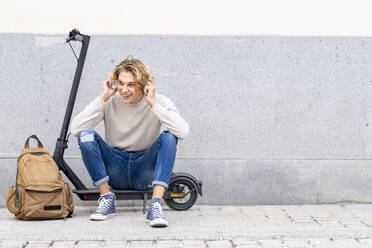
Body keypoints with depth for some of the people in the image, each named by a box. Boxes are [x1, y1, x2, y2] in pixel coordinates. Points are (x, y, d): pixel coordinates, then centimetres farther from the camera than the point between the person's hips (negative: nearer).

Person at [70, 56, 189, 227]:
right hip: (115, 173, 1)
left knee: (168, 137, -27)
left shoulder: (159, 102, -9)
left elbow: (183, 132, -29)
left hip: (146, 172, -1)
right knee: (86, 135, -22)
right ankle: (107, 199, -12)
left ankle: (155, 205, -32)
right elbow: (75, 129, -18)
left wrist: (152, 103, -28)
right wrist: (103, 97, -20)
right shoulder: (110, 102, -6)